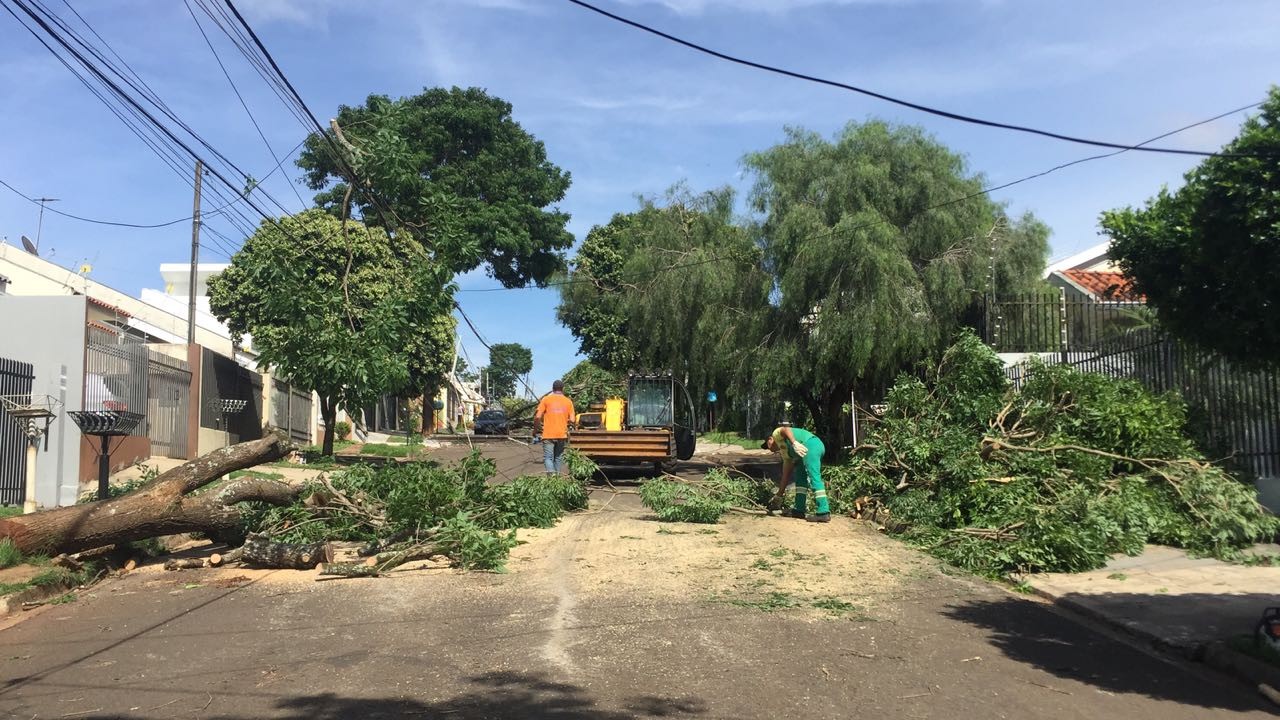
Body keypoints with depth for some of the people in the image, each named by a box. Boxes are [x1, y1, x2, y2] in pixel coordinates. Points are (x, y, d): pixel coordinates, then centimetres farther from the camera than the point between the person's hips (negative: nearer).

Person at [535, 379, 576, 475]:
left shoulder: (546, 399, -1)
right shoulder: (568, 401, 5)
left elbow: (537, 417, -8)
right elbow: (571, 420, 0)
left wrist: (535, 429, 8)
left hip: (548, 435, -2)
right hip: (562, 435, 2)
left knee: (548, 457, -3)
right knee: (558, 458, 15)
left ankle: (551, 473, -25)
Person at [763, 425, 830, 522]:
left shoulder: (776, 433, 17)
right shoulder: (784, 452, 35)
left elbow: (785, 429, -9)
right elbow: (786, 476, 35)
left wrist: (794, 443, -24)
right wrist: (779, 495, 39)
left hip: (811, 444, -10)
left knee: (814, 477, -14)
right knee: (800, 475, 18)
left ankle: (823, 513, -21)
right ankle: (800, 510, 16)